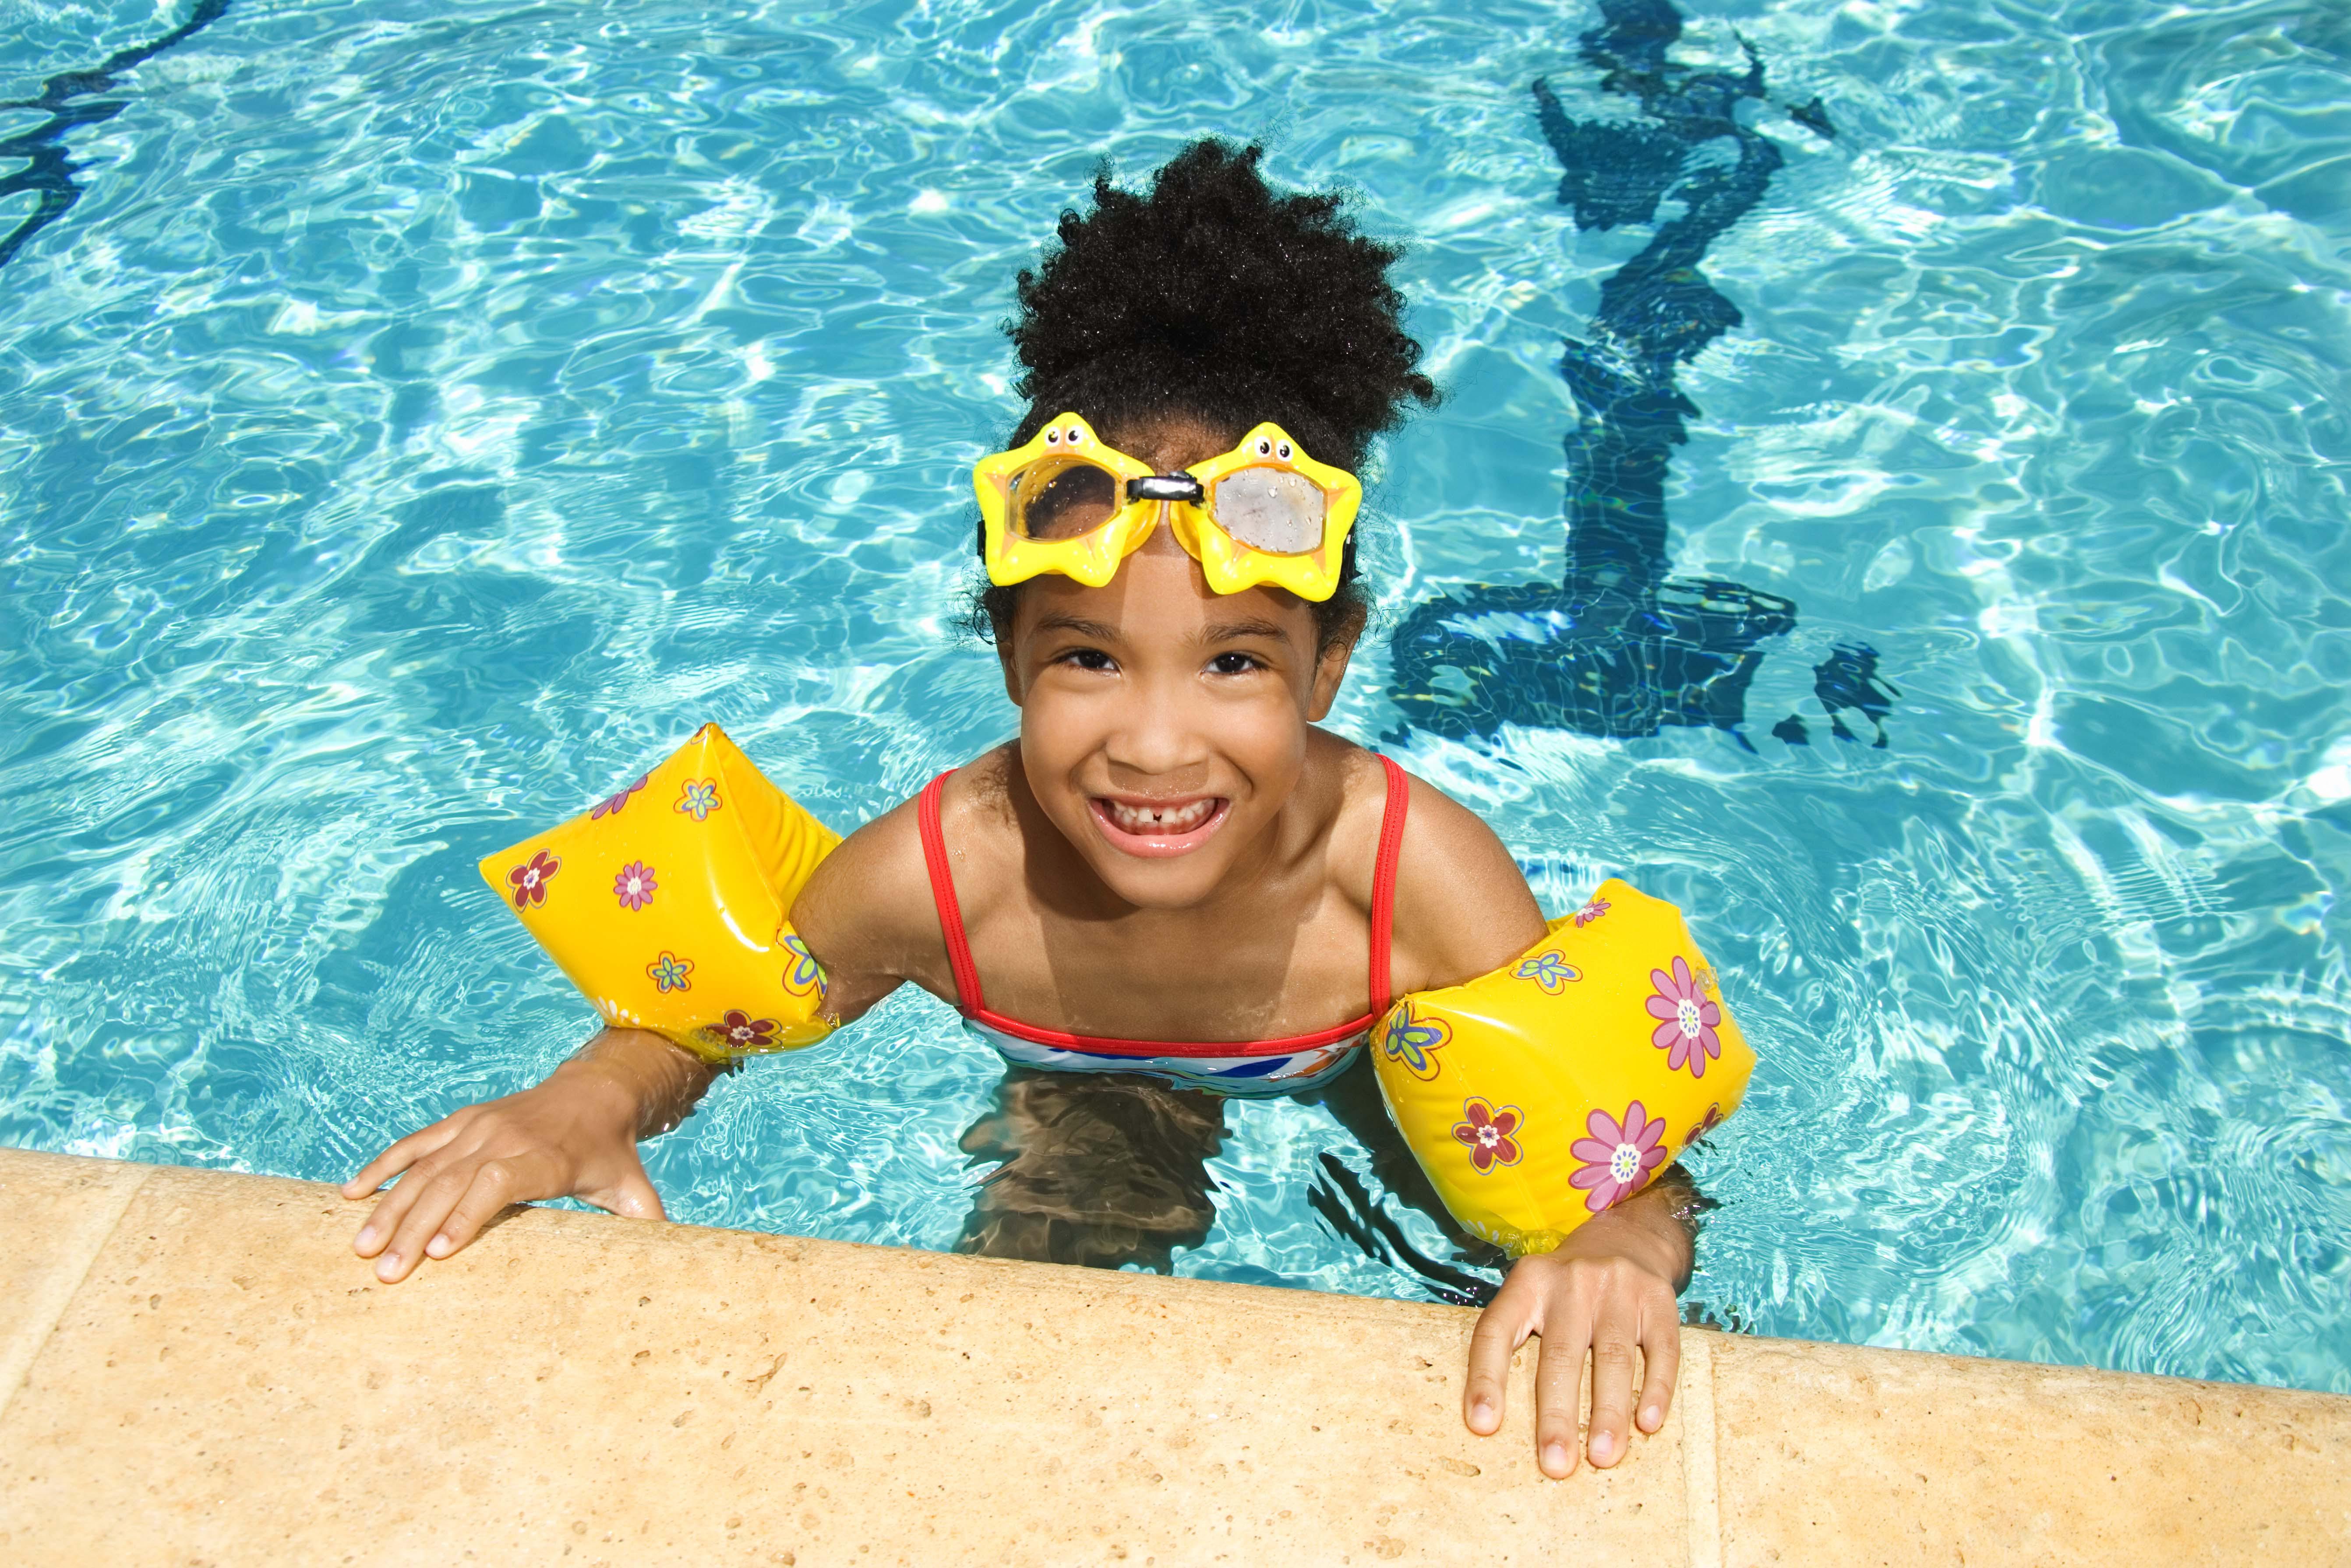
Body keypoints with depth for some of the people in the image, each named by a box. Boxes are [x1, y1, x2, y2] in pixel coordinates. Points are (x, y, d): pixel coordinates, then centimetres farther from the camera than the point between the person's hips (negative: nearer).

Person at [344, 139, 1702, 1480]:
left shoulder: (1419, 870, -40)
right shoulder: (934, 872, -35)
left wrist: (1623, 1242, -60)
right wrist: (593, 1096, -40)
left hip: (1385, 1077, -1)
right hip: (1092, 1094, 1)